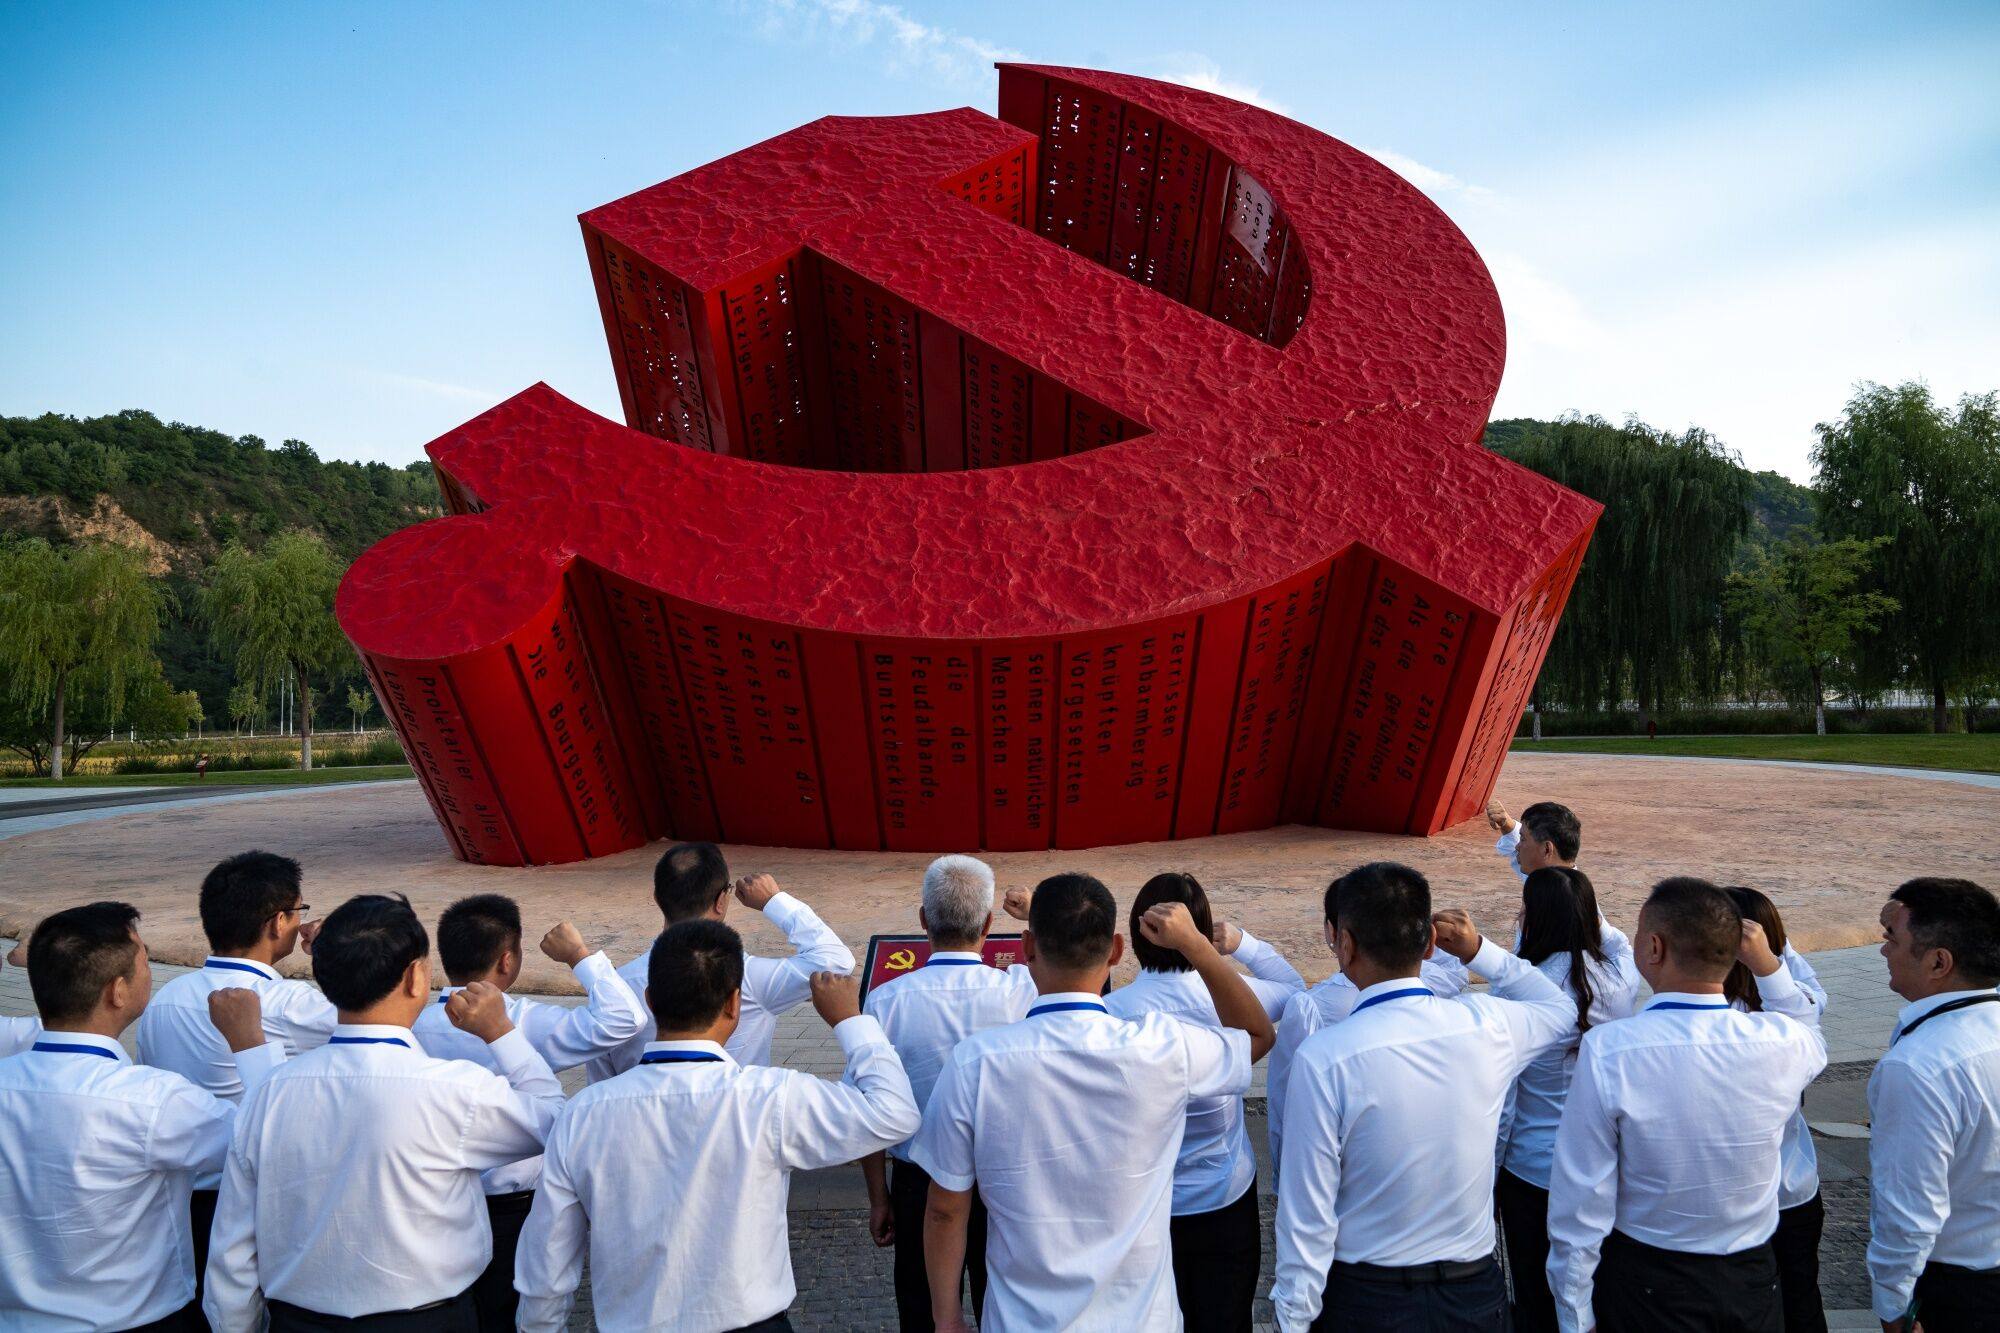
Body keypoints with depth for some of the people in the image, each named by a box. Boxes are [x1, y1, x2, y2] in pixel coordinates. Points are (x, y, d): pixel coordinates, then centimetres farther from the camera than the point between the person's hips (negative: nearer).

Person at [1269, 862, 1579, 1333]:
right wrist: (1479, 951, 3)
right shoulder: (1488, 1024, -12)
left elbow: (1309, 1213, -17)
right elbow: (1560, 1008, 13)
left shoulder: (1323, 1058, -24)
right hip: (1476, 1293, 4)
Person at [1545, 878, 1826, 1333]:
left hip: (1645, 1283, -4)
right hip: (1753, 1278, 4)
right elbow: (1811, 1033, 13)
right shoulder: (1784, 1042, -16)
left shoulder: (1607, 1051, -26)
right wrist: (1769, 965, 3)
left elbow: (1581, 1205, -20)